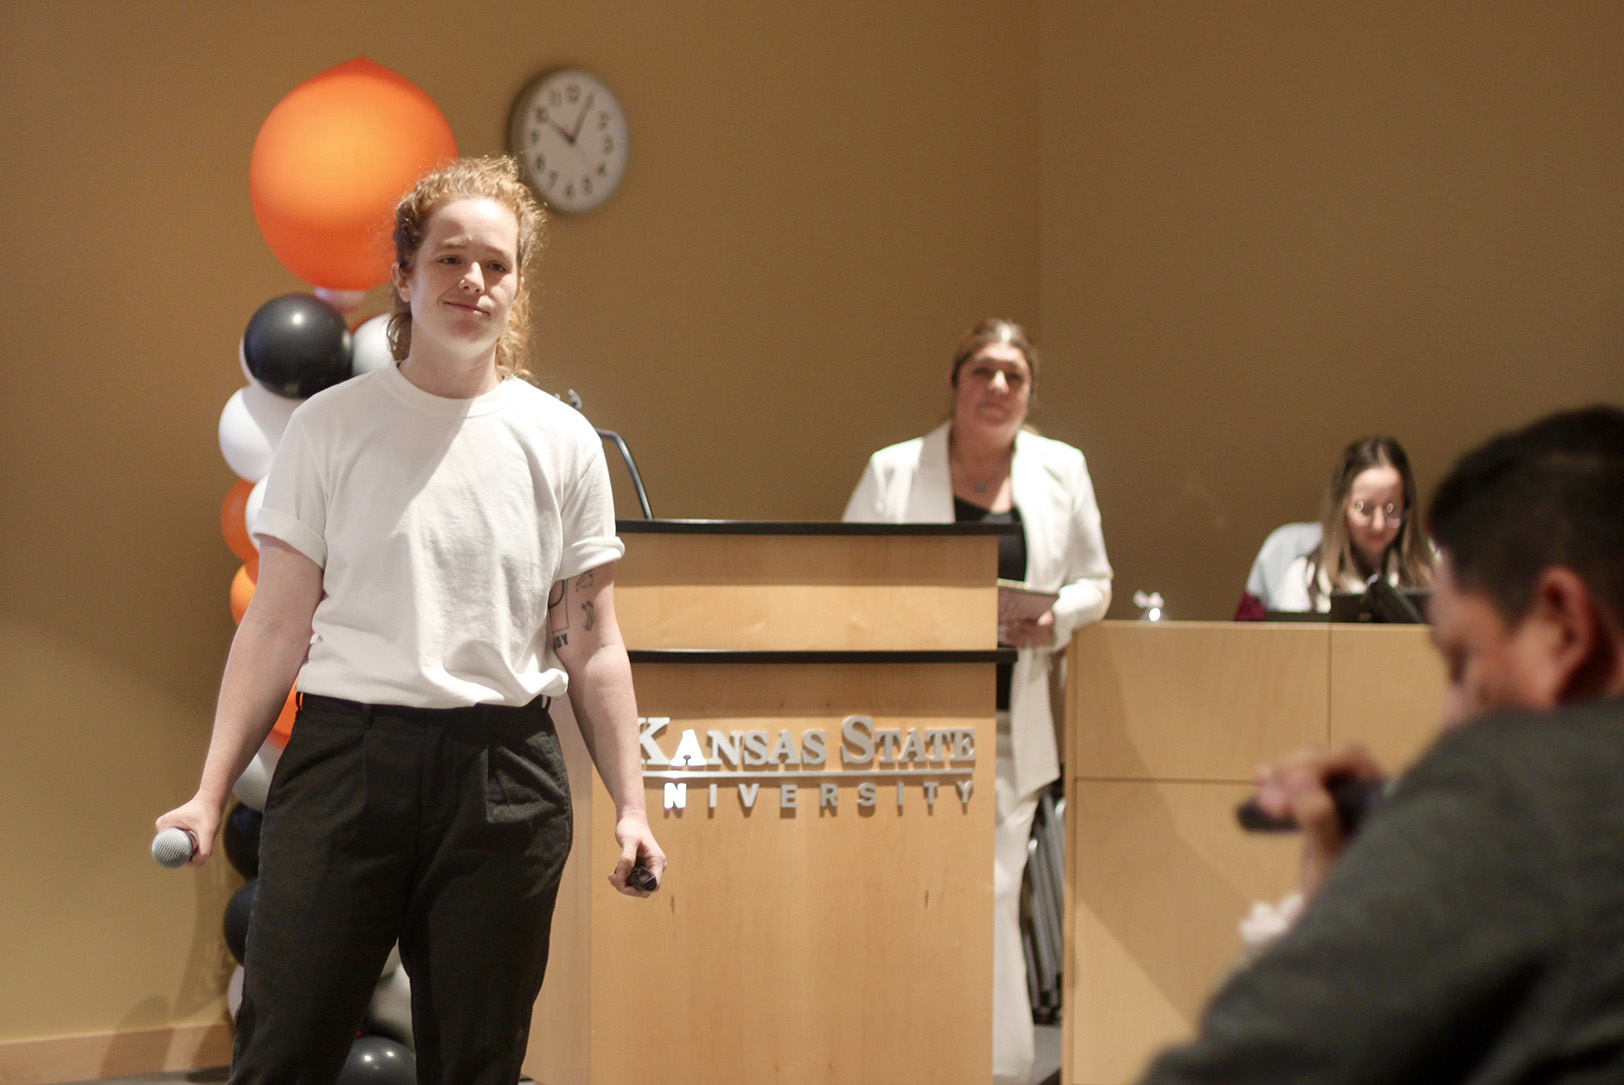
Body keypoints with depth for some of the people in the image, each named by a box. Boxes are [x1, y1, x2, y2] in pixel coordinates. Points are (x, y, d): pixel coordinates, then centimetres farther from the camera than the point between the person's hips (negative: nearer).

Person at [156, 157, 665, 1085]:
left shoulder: (562, 443, 8)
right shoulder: (332, 426, 4)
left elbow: (592, 646, 10)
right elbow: (275, 630, 4)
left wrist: (632, 804, 2)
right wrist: (213, 791, -4)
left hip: (503, 772, 1)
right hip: (345, 754, -1)